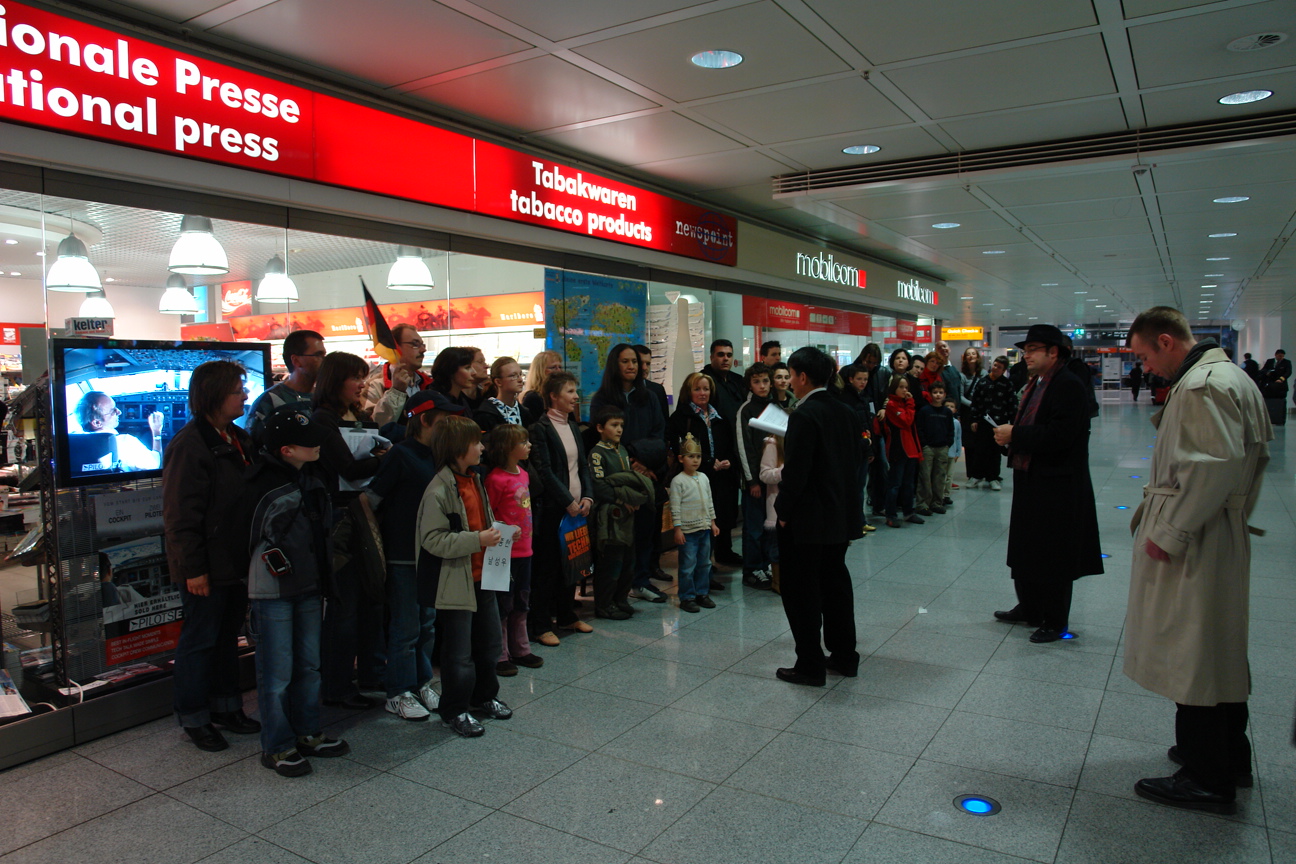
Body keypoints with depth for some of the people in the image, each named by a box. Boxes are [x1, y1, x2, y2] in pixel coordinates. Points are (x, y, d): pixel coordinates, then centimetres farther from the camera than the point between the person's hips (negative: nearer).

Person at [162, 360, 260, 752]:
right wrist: (193, 568, -20)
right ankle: (194, 719, 19)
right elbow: (181, 515, -20)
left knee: (228, 636, 18)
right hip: (207, 567, -8)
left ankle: (226, 707, 31)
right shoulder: (189, 444, -17)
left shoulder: (237, 438, 10)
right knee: (199, 639, 5)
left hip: (235, 560, 8)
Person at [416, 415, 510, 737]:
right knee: (459, 651, 3)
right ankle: (454, 710, 21)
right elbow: (433, 540, -23)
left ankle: (483, 698, 37)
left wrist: (495, 532, 4)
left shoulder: (475, 479, 7)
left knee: (489, 641, 19)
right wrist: (477, 540, -26)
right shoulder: (440, 489, -19)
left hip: (482, 577, 8)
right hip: (455, 582, -8)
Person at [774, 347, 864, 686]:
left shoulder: (804, 415, -18)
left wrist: (783, 511, -10)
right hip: (842, 515, 9)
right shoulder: (846, 413, 7)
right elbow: (854, 462, 12)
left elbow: (795, 471, -21)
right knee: (836, 583, 18)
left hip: (808, 520, -8)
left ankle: (810, 665, 9)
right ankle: (844, 656, 28)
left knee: (801, 591, 2)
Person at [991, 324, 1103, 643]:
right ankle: (1028, 608, 33)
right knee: (1024, 549, 17)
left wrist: (1015, 435, -19)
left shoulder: (1070, 386, -16)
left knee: (1053, 557, 2)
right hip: (1029, 482, 9)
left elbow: (1059, 436, -27)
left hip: (1057, 488, -9)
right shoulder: (1035, 384, 13)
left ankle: (1055, 622, 16)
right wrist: (1009, 436, -2)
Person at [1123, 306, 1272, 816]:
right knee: (1222, 649, 20)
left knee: (1192, 655, 0)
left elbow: (1214, 466, -28)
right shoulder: (1233, 377, 14)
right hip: (1225, 536, 11)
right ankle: (1230, 757, 35)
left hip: (1192, 545, -11)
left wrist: (1169, 534, -22)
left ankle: (1207, 779, 12)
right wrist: (1238, 514, 19)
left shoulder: (1200, 386, -19)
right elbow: (1257, 456, 18)